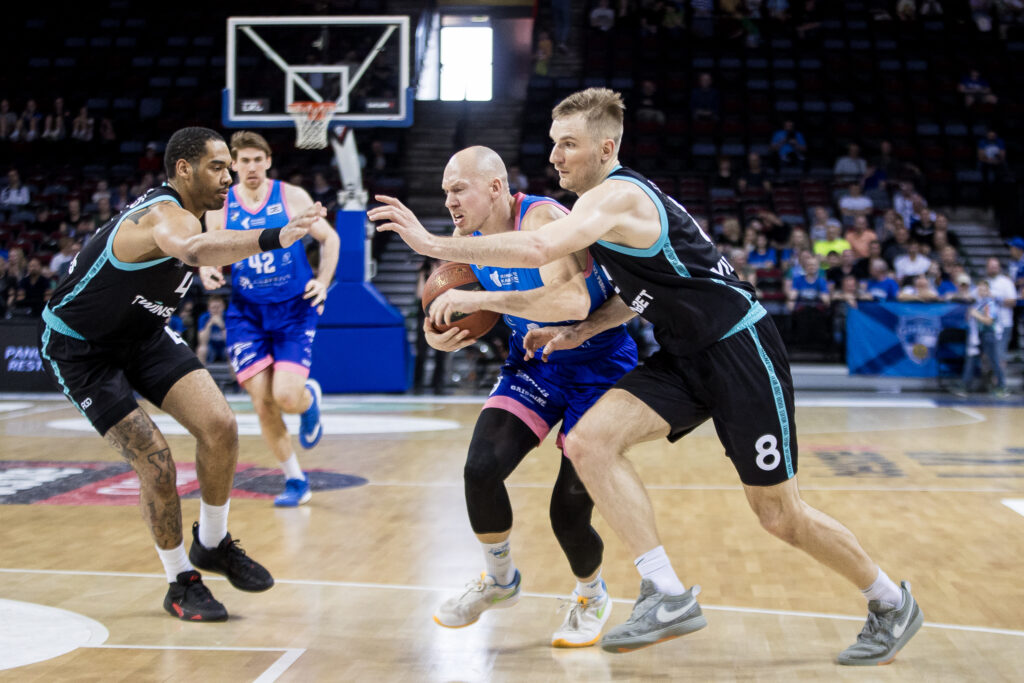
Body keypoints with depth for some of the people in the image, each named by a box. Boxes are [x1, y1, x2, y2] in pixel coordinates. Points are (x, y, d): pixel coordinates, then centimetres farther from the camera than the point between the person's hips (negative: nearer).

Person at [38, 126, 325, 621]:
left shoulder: (183, 214, -1)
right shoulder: (165, 215, -31)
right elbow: (193, 250, -57)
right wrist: (272, 238, -68)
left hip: (142, 335, 8)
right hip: (78, 348, -8)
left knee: (219, 426, -9)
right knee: (156, 465, -13)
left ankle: (212, 543, 12)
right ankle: (181, 583, 9)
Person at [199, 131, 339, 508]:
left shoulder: (292, 197, -5)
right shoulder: (219, 207, 0)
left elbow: (329, 239, 5)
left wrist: (323, 282, -9)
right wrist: (207, 271, -11)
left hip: (294, 309, -2)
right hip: (247, 313, 2)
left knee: (286, 397, -16)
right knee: (263, 406, -3)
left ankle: (310, 397, 23)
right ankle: (295, 480, 15)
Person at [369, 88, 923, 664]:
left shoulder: (617, 196, -20)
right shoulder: (611, 198, 10)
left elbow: (536, 251, -37)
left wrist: (433, 243, -30)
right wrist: (581, 333, 6)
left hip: (740, 350, -9)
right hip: (686, 357, 9)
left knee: (780, 514, 2)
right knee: (588, 441, -12)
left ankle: (893, 603, 26)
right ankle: (669, 596, -9)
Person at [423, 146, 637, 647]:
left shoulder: (542, 220, -26)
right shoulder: (467, 240, -2)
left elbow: (572, 303, -42)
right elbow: (473, 318, 13)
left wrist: (480, 298, -41)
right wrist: (441, 337, -11)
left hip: (599, 366, -6)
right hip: (534, 363, 6)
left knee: (570, 510, -9)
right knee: (481, 468, -16)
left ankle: (592, 597, 25)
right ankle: (499, 581, 11)